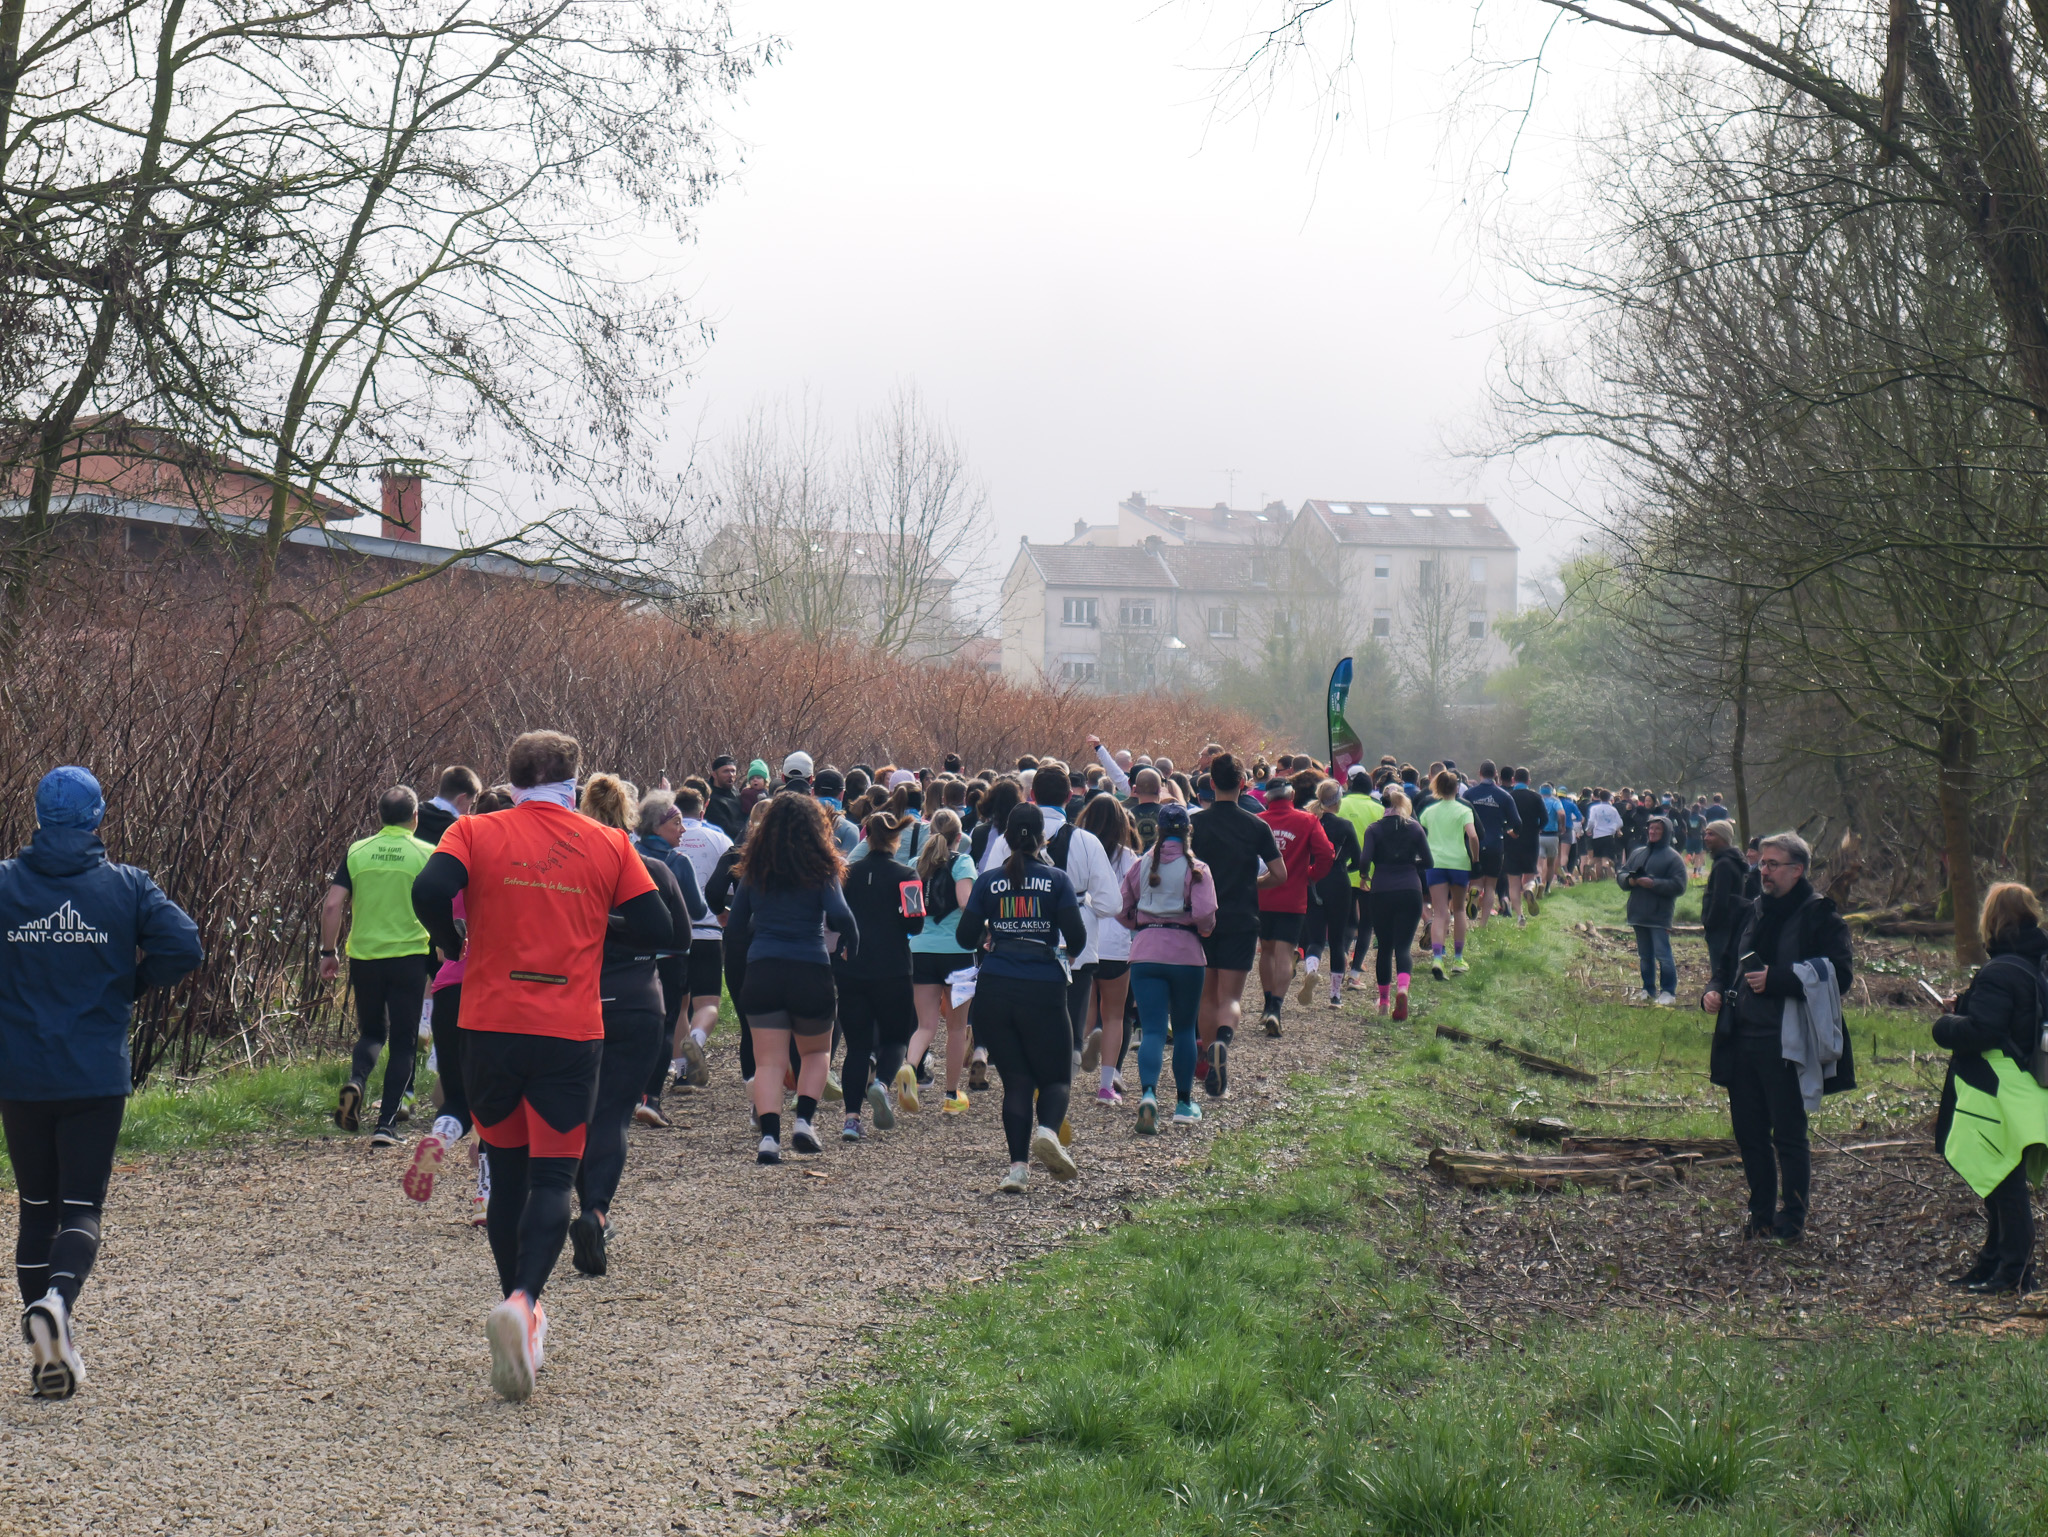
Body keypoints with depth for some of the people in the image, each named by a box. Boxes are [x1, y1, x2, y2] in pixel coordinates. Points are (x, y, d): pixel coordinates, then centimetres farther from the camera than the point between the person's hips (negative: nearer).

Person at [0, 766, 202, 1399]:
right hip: (97, 1078, -1)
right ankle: (57, 1300, -26)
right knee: (81, 1208, 3)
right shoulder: (126, 885, -2)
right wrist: (128, 986, 5)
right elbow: (182, 947, -12)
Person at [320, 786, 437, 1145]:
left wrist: (327, 952, 6)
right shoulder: (426, 855, -4)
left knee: (371, 1032, 20)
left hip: (364, 955, 2)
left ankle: (355, 1081, -10)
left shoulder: (357, 852, 1)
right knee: (403, 1042, 7)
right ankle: (386, 1125, 1)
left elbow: (332, 905, -3)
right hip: (409, 955, -2)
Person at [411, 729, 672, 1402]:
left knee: (507, 1170, 16)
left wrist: (455, 945, 3)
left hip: (490, 1025, 1)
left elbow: (429, 891, -16)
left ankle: (521, 1309, 21)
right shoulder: (608, 845, 3)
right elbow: (658, 930, 1)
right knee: (553, 1177, 0)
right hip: (570, 1032, -1)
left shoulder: (476, 833, 1)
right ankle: (521, 1302, -22)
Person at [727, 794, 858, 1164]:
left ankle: (769, 1136, -11)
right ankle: (803, 1121, 3)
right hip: (810, 971, -2)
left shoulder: (754, 869, 7)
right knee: (817, 1051, 19)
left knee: (768, 1061, 3)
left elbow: (734, 925, 10)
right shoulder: (821, 868, -3)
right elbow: (839, 916, -16)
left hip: (762, 971, 2)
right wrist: (851, 948, 1)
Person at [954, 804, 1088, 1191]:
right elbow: (1076, 937, -7)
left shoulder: (988, 881, 4)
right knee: (1056, 1076, 10)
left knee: (1016, 1079, 9)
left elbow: (967, 937, 2)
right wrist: (1069, 951, 15)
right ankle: (1048, 1129, -21)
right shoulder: (1056, 879, -1)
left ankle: (1018, 1164, -3)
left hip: (994, 989, 2)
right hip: (1043, 989, -2)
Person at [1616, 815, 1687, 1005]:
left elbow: (1679, 886, -11)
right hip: (1638, 914, 6)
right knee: (1644, 955, 13)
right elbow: (1621, 874, 15)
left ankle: (1668, 991, -1)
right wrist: (1629, 880, -8)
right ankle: (1648, 989, 23)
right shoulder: (1638, 854, 14)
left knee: (1662, 953, -9)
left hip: (1659, 916, -6)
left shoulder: (1672, 857, -4)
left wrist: (1654, 884, -19)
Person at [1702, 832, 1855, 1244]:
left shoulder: (1819, 916, -8)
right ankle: (1761, 1214, 23)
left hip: (1786, 1046, -7)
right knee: (1749, 1132, 12)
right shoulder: (1755, 912, 15)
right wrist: (1715, 990, 6)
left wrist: (1776, 980, -22)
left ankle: (1791, 1220, 11)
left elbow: (1838, 977, -17)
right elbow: (1729, 960, 27)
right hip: (1742, 1042, 7)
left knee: (1788, 1136, 0)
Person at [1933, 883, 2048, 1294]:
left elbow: (1979, 1031, -28)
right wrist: (1962, 1010, 9)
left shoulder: (2000, 973, -21)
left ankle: (2014, 1272, 2)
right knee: (2001, 1186, 17)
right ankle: (1994, 1263, 25)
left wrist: (1945, 1024, -9)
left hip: (2000, 1098, -10)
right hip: (2015, 1091, 10)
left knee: (2005, 1187, -3)